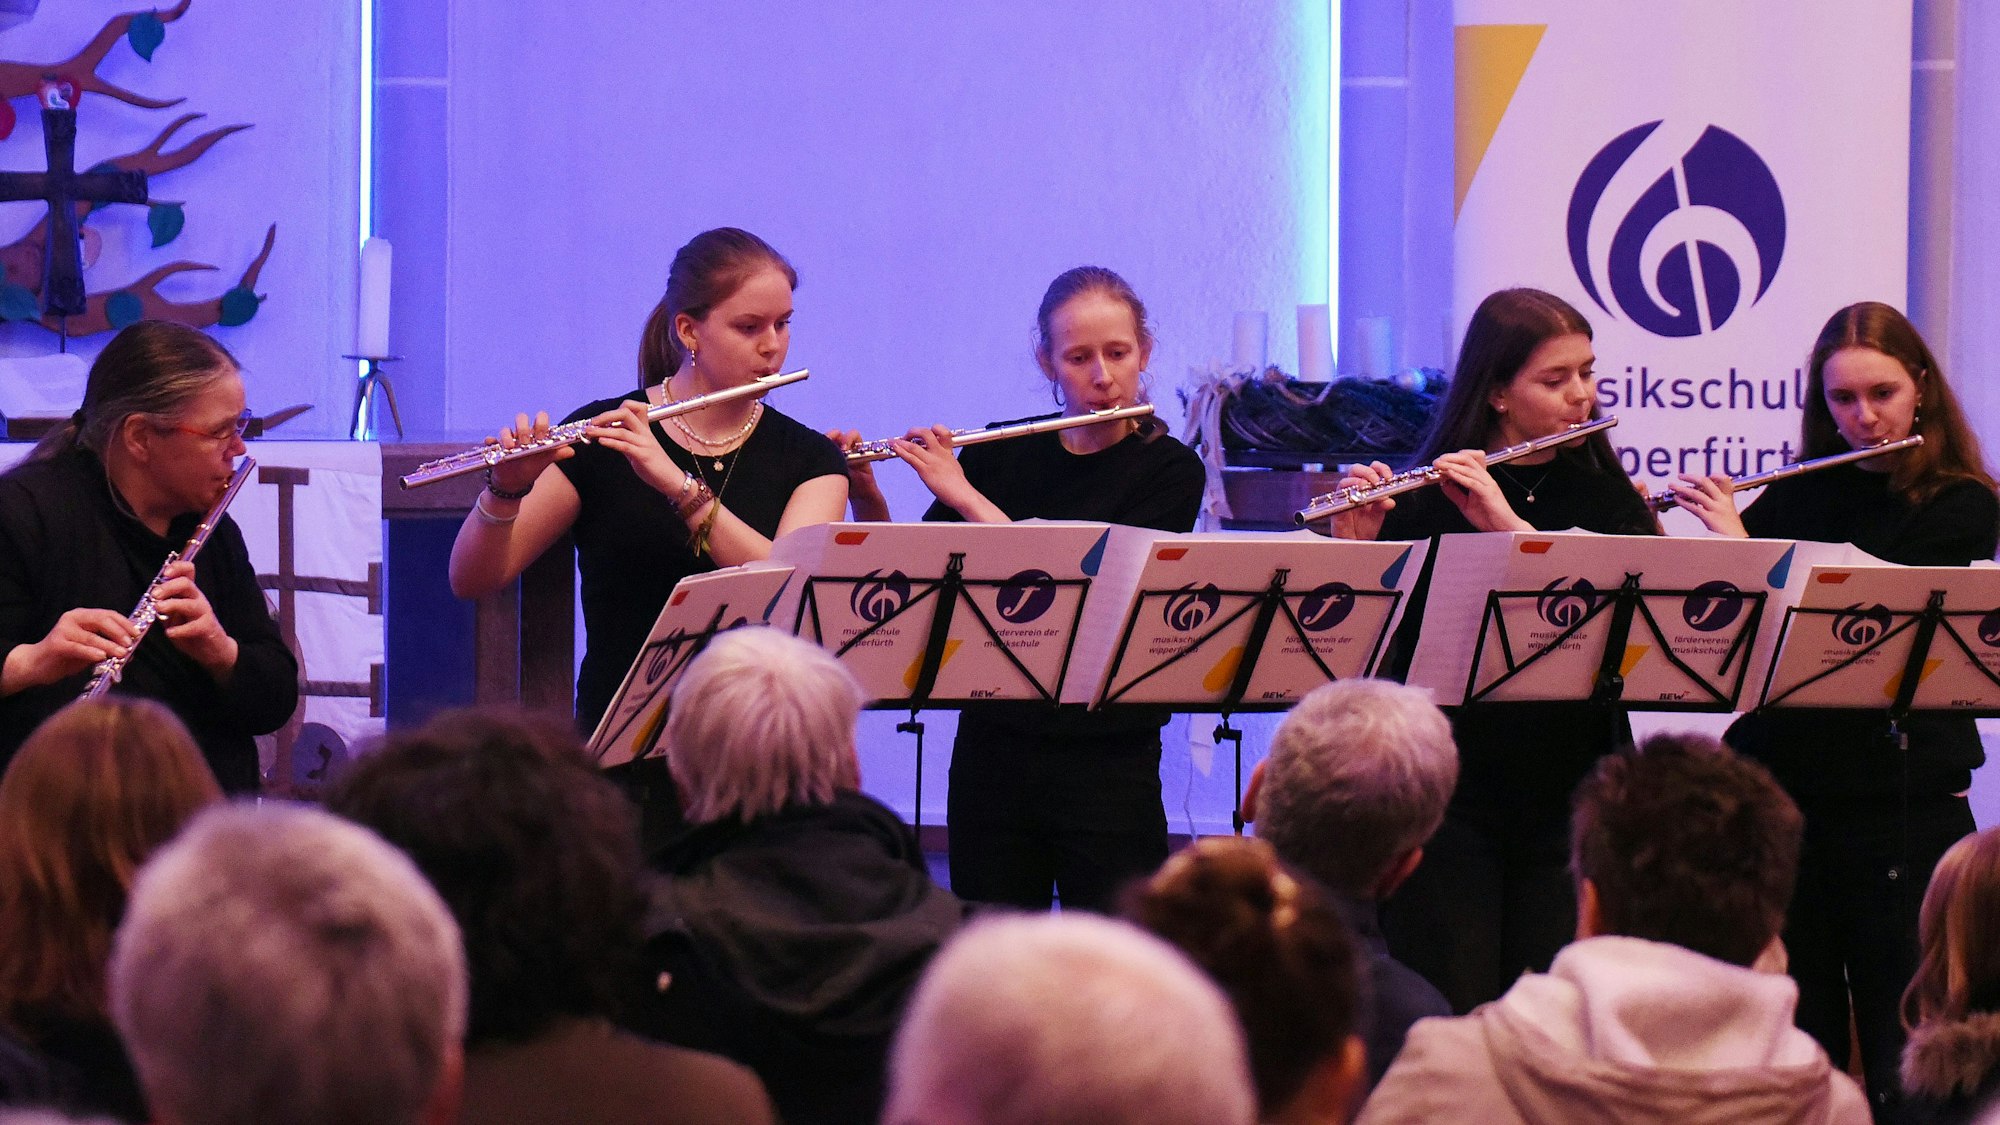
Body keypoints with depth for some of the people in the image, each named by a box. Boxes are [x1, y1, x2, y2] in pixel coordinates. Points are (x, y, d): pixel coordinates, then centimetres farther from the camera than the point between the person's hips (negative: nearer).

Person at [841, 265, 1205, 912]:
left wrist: (964, 497, -16)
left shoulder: (1168, 471, -3)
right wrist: (864, 494, -10)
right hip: (994, 754, 3)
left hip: (1108, 764, -3)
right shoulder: (1001, 456, 8)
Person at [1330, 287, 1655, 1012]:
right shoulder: (1422, 501, 0)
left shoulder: (1606, 498, 9)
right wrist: (1355, 549, -23)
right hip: (1448, 788, -2)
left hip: (1568, 792, 2)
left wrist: (1512, 526, -19)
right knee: (1446, 1015, -3)